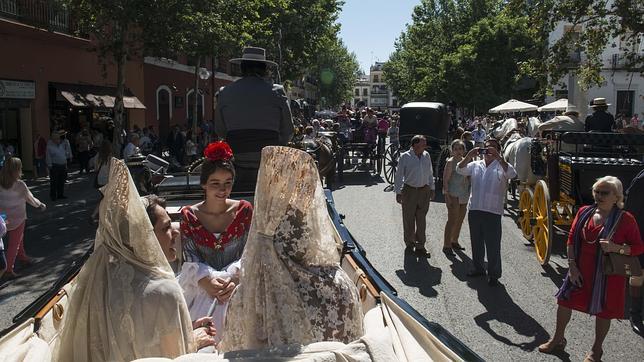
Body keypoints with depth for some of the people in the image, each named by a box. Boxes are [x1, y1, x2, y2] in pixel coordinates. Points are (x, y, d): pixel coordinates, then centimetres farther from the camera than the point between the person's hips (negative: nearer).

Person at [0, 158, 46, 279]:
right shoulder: (20, 185, -21)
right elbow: (31, 199, -8)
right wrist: (41, 205, 9)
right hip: (17, 218, -5)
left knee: (19, 238, 28)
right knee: (14, 243, 9)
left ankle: (22, 256, 47)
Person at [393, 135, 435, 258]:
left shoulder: (426, 156, 5)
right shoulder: (405, 157, -8)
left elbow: (430, 173, 15)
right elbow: (398, 175, -5)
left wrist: (431, 189, 15)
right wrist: (398, 192, -6)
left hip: (424, 191, 4)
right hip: (409, 191, -3)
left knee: (421, 219, 7)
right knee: (408, 219, 6)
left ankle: (420, 246, 16)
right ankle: (409, 244, 22)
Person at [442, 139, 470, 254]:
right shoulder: (450, 162, -9)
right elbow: (445, 180, -13)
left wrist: (470, 193, 14)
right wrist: (447, 196, -19)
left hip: (464, 196, 7)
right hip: (453, 195, -7)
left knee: (460, 220, 14)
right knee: (452, 220, -8)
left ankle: (454, 241, 28)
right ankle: (446, 246, -3)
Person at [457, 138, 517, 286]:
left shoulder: (501, 166, 0)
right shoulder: (475, 165, 10)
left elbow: (512, 174, -19)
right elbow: (460, 169, -1)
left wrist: (498, 157, -25)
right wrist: (469, 155, -14)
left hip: (493, 212, -4)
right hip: (474, 210, 4)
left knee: (493, 245, 0)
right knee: (476, 242, 16)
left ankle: (494, 275, 12)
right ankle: (478, 268, 33)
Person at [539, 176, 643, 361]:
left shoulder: (625, 219, -12)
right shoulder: (584, 212, -2)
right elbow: (571, 239, 1)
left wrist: (616, 248, -26)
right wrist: (572, 266, -5)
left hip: (608, 274, -4)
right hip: (581, 271, 4)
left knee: (604, 311, 11)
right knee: (565, 301, 11)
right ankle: (558, 339, 33)